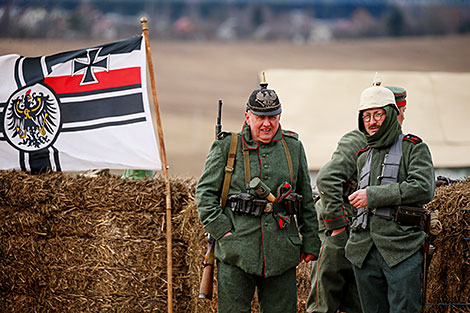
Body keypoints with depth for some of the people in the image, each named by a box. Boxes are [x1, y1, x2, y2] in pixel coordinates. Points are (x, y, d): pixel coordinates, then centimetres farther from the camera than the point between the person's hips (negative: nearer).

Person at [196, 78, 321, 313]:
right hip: (237, 252, -2)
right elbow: (205, 192, 3)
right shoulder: (226, 147, 3)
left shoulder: (293, 148, 11)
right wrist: (222, 231, -8)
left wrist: (310, 242, 13)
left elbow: (307, 200, 16)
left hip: (281, 253, 2)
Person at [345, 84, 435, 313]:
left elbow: (423, 189, -14)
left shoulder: (413, 148, 1)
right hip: (364, 251, 6)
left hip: (401, 250, -6)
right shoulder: (363, 157, 20)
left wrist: (373, 196, -14)